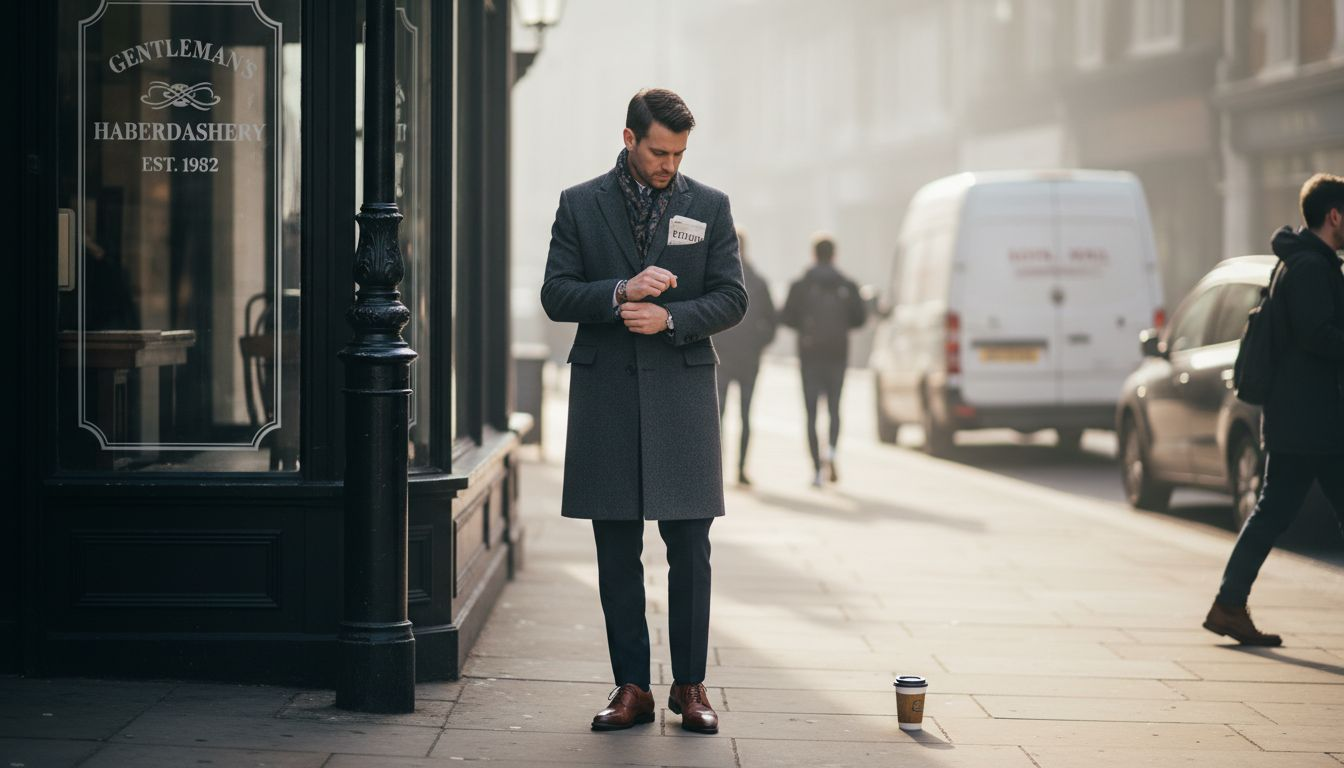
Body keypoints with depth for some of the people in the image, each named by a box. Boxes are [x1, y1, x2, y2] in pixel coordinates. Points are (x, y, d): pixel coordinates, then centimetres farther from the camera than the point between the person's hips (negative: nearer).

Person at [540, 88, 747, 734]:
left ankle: (690, 684, 8)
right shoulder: (579, 205, 7)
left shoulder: (710, 207, 8)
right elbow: (555, 295, 1)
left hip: (682, 392, 0)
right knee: (617, 552, 3)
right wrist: (621, 292, -15)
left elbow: (731, 298, 4)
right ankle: (632, 687, 9)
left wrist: (670, 317, -13)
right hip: (605, 397, 0)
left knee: (690, 550, -1)